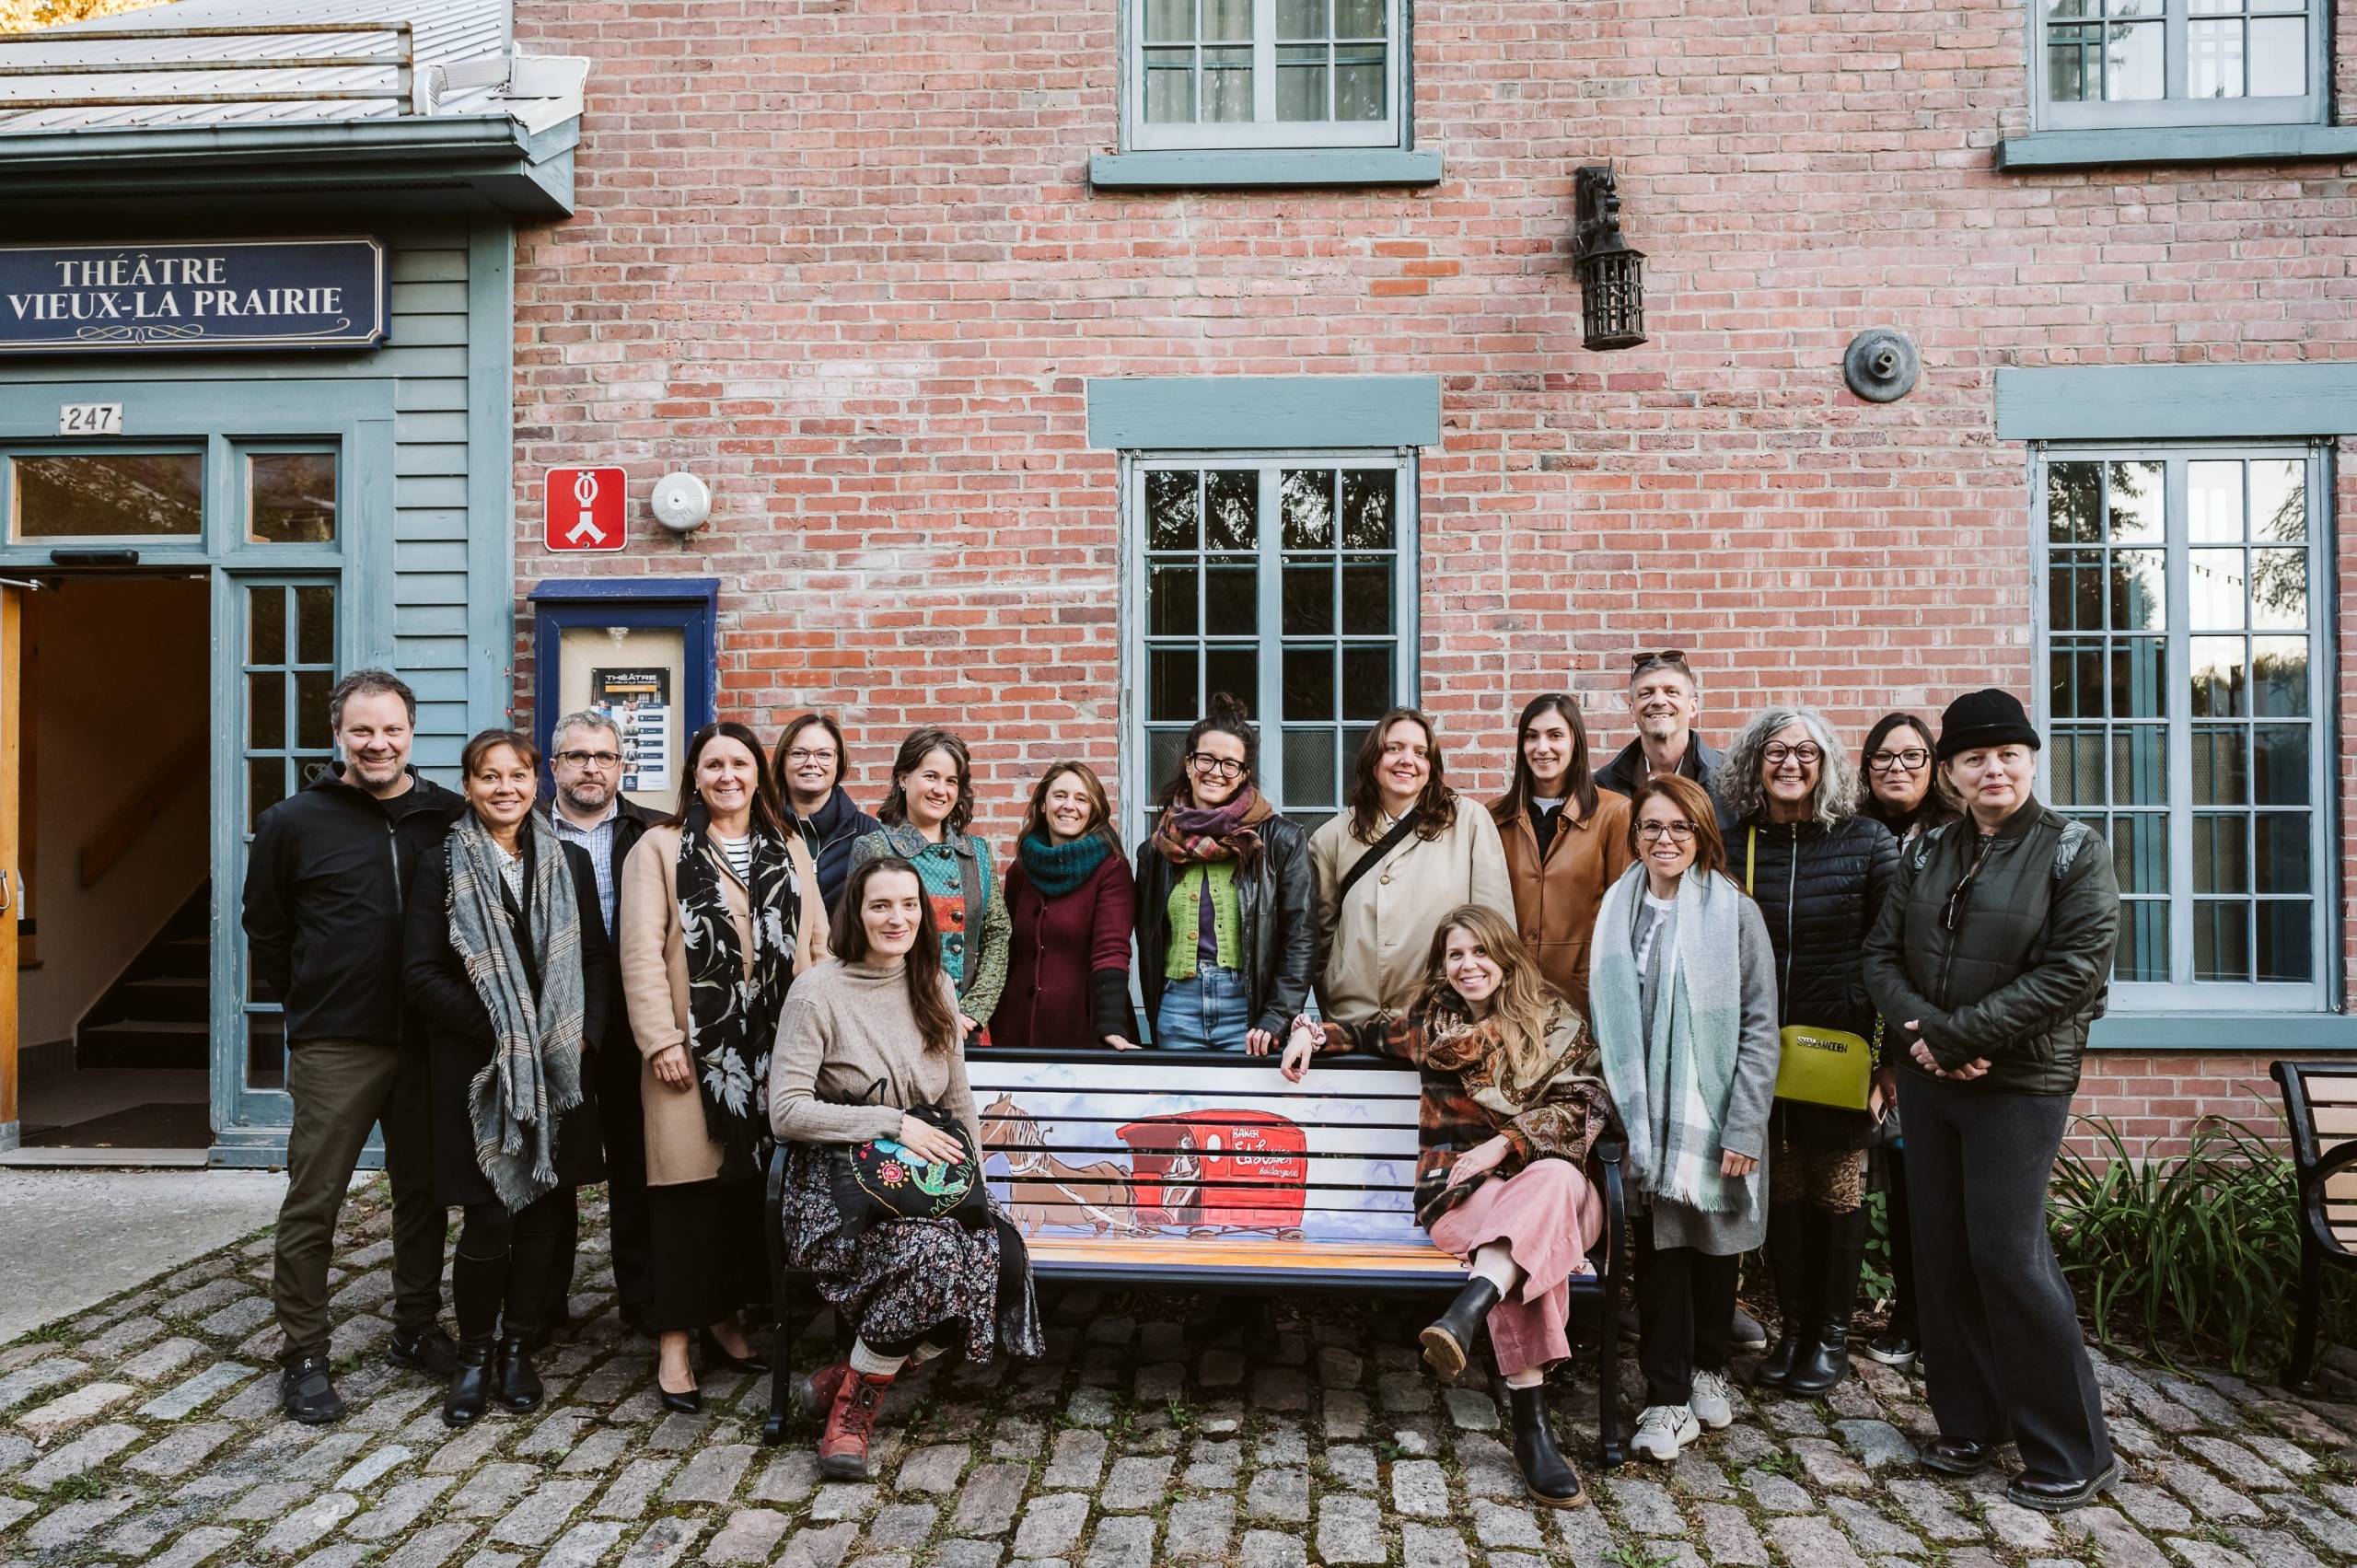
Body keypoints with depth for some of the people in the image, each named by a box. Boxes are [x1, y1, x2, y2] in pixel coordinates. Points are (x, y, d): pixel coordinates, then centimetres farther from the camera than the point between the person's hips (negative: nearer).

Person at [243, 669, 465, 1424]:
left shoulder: (450, 816, 2)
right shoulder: (294, 821, -1)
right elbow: (264, 927, 9)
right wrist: (304, 1002, 8)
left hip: (428, 1040, 2)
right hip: (334, 1046, -2)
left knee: (423, 1191, 13)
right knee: (312, 1202, 3)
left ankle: (417, 1329, 28)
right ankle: (303, 1356, 17)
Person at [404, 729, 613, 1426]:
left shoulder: (570, 862, 8)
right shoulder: (442, 865, 1)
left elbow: (598, 960, 7)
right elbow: (421, 972, -5)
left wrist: (581, 1036, -7)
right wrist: (497, 1032, -12)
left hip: (560, 1071, 3)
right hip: (479, 1069, -3)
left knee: (545, 1211, 7)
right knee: (489, 1218, -4)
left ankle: (518, 1347, 23)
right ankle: (474, 1354, 17)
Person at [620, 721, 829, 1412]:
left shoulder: (789, 850, 14)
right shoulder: (660, 847, 2)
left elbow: (818, 943, 12)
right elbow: (641, 950, -5)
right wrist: (660, 1039, -12)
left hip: (773, 1049, 4)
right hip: (695, 1048, -4)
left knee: (753, 1185, 9)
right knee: (689, 1188, -2)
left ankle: (726, 1318, 25)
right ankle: (674, 1342, 9)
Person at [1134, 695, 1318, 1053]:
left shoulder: (1283, 842, -1)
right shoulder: (1156, 849, 10)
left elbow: (1301, 941, -4)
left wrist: (1275, 1020, -12)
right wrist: (1155, 1020, 8)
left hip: (1247, 1009, -3)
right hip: (1178, 1009, 3)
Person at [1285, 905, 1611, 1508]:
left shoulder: (1556, 1024, 12)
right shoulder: (1430, 1026, 19)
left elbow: (1587, 1105, -1)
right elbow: (1367, 1033, 38)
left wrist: (1503, 1143, -12)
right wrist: (1312, 1032, 18)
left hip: (1549, 1181, 0)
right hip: (1462, 1191, 0)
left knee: (1556, 1177, -40)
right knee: (1531, 1249, -36)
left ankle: (1466, 1311, -56)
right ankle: (1531, 1425, -43)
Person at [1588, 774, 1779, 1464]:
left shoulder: (1735, 913, -5)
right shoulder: (1617, 913, 4)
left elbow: (1760, 1027, -7)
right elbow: (1606, 1020, 8)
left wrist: (1744, 1127, -11)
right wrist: (1620, 1110, 3)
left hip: (1713, 1115, -1)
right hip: (1645, 1117, 1)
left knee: (1714, 1244, 13)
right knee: (1658, 1250, 1)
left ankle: (1708, 1368, 35)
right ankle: (1668, 1399, 10)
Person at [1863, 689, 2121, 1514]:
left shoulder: (2074, 852, -5)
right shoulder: (1927, 852, 9)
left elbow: (2076, 970, -15)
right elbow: (1882, 953, 7)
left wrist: (1959, 1031, -17)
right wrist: (1918, 1031, -12)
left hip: (2020, 1084, -5)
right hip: (1926, 1077, 5)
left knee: (2007, 1254, -6)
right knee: (1942, 1252, 9)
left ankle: (2072, 1453, 11)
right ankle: (1971, 1424, 25)